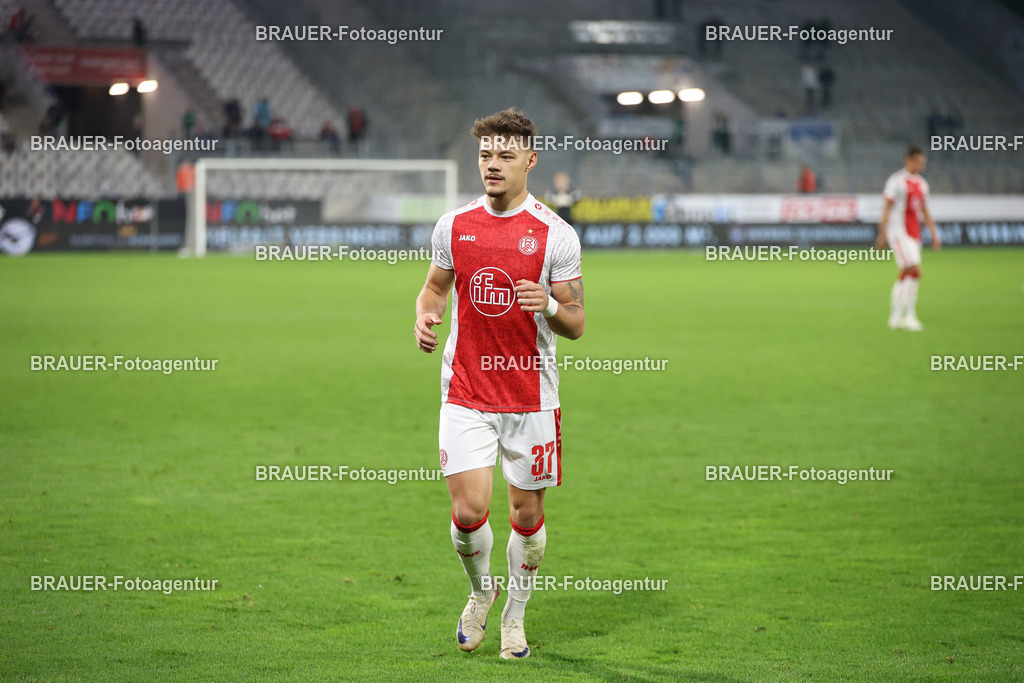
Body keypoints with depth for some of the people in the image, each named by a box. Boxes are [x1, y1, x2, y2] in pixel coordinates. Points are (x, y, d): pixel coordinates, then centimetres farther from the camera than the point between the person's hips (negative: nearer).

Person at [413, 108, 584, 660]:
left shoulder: (555, 235, -5)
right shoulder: (454, 225, 3)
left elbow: (575, 325, -1)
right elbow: (435, 285, 20)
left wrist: (549, 307, -23)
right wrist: (426, 316, -3)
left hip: (531, 396, -1)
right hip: (465, 392, 1)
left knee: (527, 514, 6)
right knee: (468, 511, -9)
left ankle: (514, 615, 28)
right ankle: (480, 590, 22)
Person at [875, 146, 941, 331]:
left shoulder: (921, 184, 15)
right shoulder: (897, 181, -8)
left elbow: (925, 211, 22)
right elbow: (887, 207, -10)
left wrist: (934, 234, 18)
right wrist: (883, 234, -14)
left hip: (914, 233, 8)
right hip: (899, 231, -8)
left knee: (906, 274, 8)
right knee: (914, 271, -16)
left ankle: (895, 316, 15)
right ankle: (910, 315, -15)